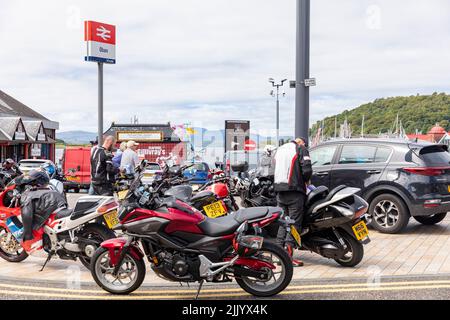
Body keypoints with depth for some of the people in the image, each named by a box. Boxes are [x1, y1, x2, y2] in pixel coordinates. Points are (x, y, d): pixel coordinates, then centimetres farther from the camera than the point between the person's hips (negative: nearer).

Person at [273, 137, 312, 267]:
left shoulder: (279, 149, 20)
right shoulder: (301, 149, -1)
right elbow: (307, 169, -12)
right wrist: (306, 180, 6)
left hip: (279, 190, 6)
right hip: (294, 190, -6)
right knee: (294, 222, -4)